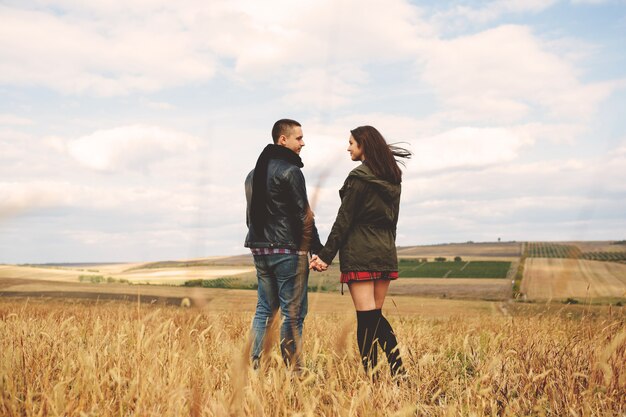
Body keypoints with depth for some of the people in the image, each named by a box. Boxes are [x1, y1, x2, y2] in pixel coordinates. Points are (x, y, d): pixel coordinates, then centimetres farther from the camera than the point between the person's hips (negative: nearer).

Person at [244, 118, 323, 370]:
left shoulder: (254, 173, 16)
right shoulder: (290, 171, -11)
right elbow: (304, 216, -15)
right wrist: (318, 250, -11)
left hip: (260, 249, 8)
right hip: (288, 250, -8)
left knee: (265, 308, 15)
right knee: (293, 313, -2)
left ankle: (252, 365, 12)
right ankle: (292, 370, 2)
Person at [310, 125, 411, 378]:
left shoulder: (359, 177, -9)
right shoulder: (392, 180, 13)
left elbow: (344, 220, -10)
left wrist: (326, 255, -7)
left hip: (360, 255, -7)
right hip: (385, 253, 7)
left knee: (366, 319, -5)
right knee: (375, 315, 15)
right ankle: (398, 370, 10)